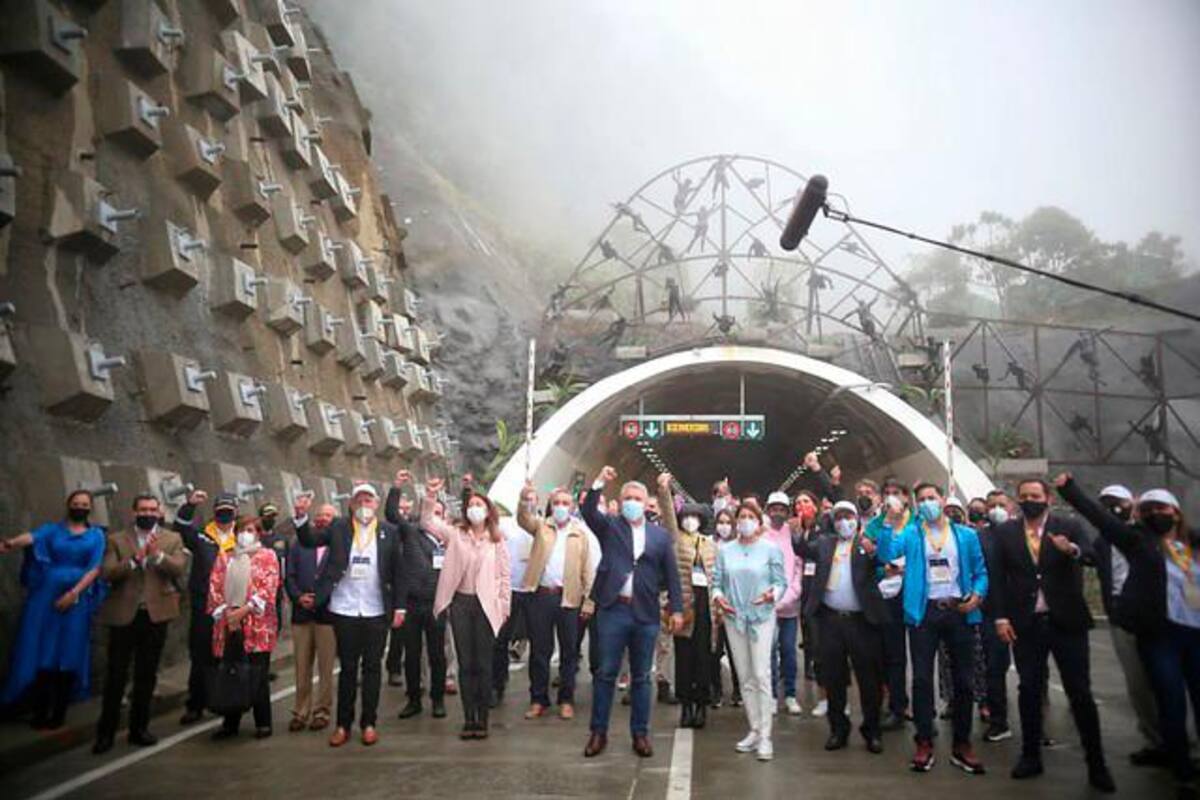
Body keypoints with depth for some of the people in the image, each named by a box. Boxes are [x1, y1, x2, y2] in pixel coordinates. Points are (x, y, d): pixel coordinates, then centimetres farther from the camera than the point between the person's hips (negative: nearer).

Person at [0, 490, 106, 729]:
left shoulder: (96, 535, 8)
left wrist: (73, 593, -14)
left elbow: (94, 569, 0)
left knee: (68, 655, 1)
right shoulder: (52, 529, 6)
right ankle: (40, 713, 9)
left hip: (76, 599, 0)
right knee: (40, 653, 0)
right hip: (46, 596, 0)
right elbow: (31, 538, -16)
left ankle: (59, 714, 9)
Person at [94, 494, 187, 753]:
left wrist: (157, 554, -22)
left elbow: (178, 568, -7)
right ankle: (106, 732, 12)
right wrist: (136, 558, -20)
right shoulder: (116, 540, 6)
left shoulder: (172, 539, 8)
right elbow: (107, 573, -7)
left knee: (146, 675, 9)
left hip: (156, 614, 1)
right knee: (115, 675, 2)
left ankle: (139, 728, 20)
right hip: (123, 614, -1)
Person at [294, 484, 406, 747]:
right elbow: (309, 540, -9)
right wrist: (301, 517, -27)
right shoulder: (339, 527, 3)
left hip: (376, 612, 0)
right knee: (347, 667, 9)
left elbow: (398, 572, 1)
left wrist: (399, 607, -2)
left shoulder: (389, 531, 1)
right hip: (344, 610, 0)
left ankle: (369, 723, 16)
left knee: (372, 667, 7)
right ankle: (343, 724, 17)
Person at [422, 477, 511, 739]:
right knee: (465, 664, 6)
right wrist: (430, 496, -20)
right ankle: (468, 719, 14)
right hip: (460, 603, 1)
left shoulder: (497, 540, 3)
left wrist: (504, 606, -3)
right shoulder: (455, 534, 6)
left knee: (483, 664, 3)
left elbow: (505, 575, 3)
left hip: (486, 605, -1)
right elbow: (427, 522, -6)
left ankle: (482, 719, 13)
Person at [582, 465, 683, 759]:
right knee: (606, 673, 5)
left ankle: (640, 734, 19)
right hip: (613, 610, -1)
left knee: (641, 677, 9)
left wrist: (677, 609, 1)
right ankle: (599, 732, 15)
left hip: (646, 613, 1)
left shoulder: (661, 535, 8)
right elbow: (588, 512, -13)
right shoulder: (609, 526, 6)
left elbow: (672, 575, 7)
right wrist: (599, 483, -24)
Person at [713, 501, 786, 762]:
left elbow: (781, 581, -1)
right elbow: (716, 581, 8)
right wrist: (717, 596, -12)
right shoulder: (725, 550, 8)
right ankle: (754, 730, 19)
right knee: (745, 678, 9)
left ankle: (765, 736, -5)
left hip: (761, 616, -3)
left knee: (761, 675, -10)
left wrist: (773, 594, -22)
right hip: (733, 617, 3)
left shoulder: (770, 549, 0)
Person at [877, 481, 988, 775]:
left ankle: (962, 745, 20)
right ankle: (924, 743, 10)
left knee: (963, 680, 8)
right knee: (922, 679, 0)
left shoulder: (966, 535, 8)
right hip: (924, 611, -1)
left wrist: (977, 594, -9)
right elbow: (886, 555, -13)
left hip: (959, 611, 2)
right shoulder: (910, 533, 4)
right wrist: (889, 523, -23)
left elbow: (980, 571, 9)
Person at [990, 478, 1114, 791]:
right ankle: (1031, 756, 21)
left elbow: (1092, 555, -15)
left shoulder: (1068, 527, 1)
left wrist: (1072, 550, -36)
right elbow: (997, 577, 2)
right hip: (1025, 624, 1)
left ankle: (1096, 763, 14)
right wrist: (1000, 617, -5)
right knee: (1029, 690, 9)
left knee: (1080, 692, 3)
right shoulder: (1005, 532, 3)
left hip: (1066, 621, -1)